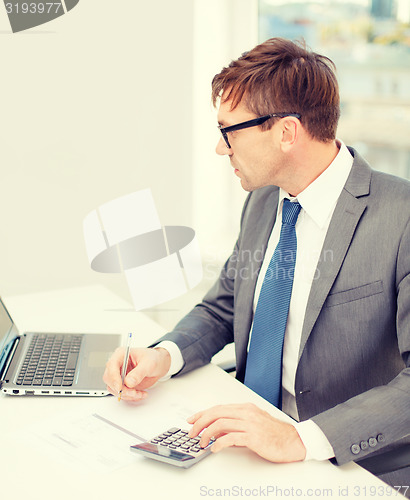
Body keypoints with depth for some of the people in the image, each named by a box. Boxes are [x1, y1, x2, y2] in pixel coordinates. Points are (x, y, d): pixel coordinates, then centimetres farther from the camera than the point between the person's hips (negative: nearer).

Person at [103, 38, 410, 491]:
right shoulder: (262, 202, 5)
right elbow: (221, 310, 15)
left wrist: (302, 438, -32)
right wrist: (165, 355, -5)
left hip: (350, 470, -6)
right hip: (247, 442, 6)